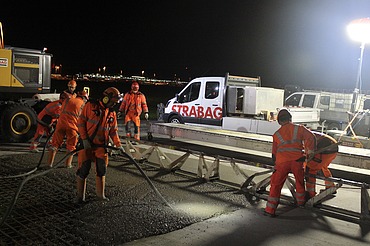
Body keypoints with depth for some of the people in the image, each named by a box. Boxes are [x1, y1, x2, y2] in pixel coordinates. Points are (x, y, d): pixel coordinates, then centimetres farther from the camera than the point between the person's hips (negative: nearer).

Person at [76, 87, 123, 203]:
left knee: (102, 169, 8)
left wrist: (118, 145, 3)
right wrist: (84, 139, -14)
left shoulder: (112, 113, 9)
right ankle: (80, 195, 12)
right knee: (84, 169, -3)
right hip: (87, 143, -5)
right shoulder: (91, 106, -7)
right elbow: (81, 122, -8)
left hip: (101, 145, 5)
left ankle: (100, 193, 24)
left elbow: (113, 131, 13)